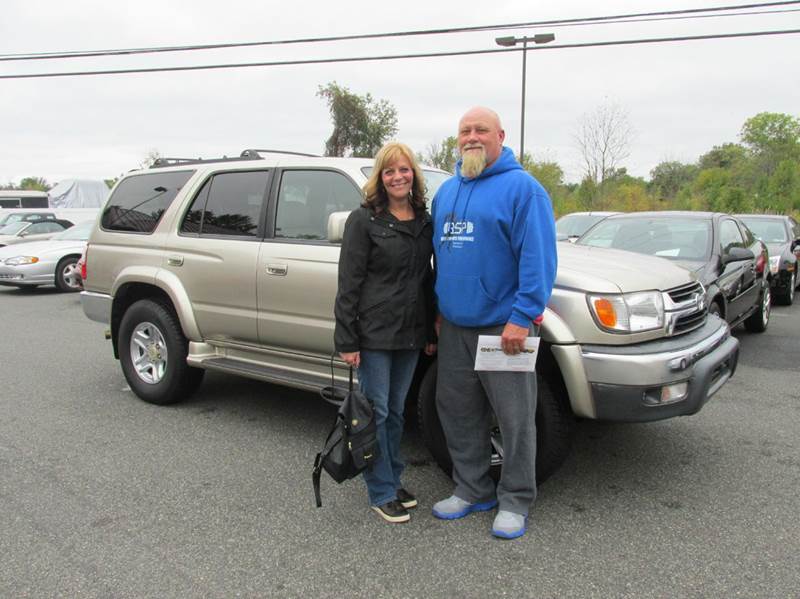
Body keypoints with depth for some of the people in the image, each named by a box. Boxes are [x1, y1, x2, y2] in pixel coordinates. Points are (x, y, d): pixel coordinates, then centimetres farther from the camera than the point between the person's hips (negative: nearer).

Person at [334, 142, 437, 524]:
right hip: (373, 334, -5)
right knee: (376, 411, 3)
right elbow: (349, 284, -9)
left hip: (410, 335, 5)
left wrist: (431, 333, 13)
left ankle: (393, 481, 30)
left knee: (396, 410, 15)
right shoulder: (363, 220, -6)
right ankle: (382, 493, 16)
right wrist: (346, 340, -14)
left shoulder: (424, 222, 11)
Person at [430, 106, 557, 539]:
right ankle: (472, 490, 30)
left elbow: (538, 256, -15)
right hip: (454, 325, 7)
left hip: (503, 327, -7)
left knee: (515, 419, 2)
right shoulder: (446, 191, 15)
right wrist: (440, 308, 17)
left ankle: (514, 501, 19)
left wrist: (522, 316, -21)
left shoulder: (521, 187, -8)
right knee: (457, 412, 14)